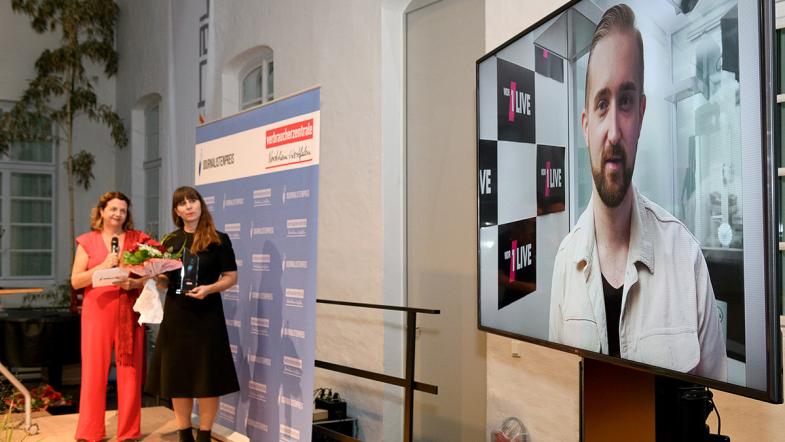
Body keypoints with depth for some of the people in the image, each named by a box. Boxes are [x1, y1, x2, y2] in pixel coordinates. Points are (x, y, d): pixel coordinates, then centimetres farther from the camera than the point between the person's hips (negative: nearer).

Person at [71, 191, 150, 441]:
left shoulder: (138, 239, 7)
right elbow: (76, 281, 1)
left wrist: (134, 283, -13)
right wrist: (103, 266, -13)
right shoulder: (87, 241, 6)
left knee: (130, 371, 3)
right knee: (94, 370, 0)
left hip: (129, 313, 0)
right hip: (97, 311, 0)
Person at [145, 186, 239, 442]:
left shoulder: (218, 240, -3)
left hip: (206, 316, -3)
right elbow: (165, 281, 14)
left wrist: (208, 288, -19)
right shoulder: (170, 241, 9)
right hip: (176, 315, 4)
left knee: (207, 377, 1)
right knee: (176, 375, 7)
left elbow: (231, 277, -2)